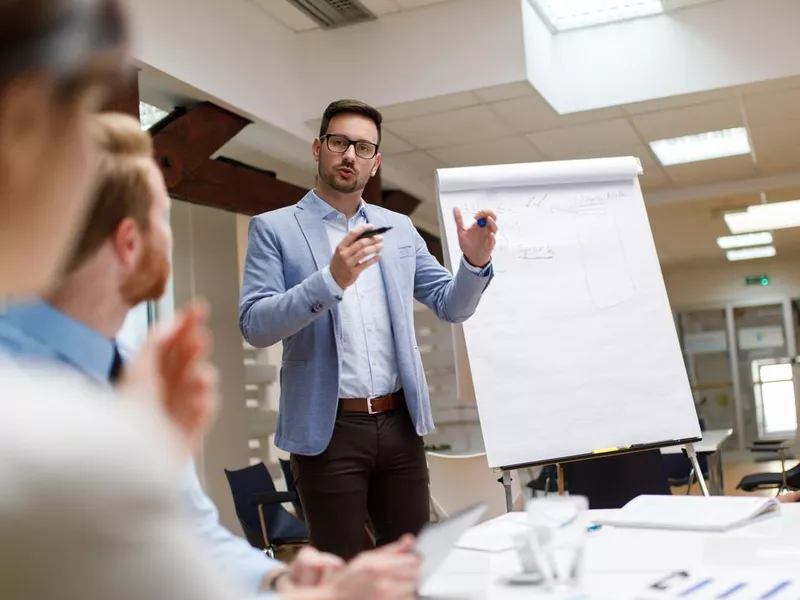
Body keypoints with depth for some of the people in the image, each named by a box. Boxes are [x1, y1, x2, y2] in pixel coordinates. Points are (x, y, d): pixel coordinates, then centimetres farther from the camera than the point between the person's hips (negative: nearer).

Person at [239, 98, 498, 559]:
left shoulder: (398, 228, 11)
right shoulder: (274, 229, -1)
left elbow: (452, 306, 11)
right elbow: (255, 325, -12)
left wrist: (475, 262, -11)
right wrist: (331, 280, -27)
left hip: (400, 422, 4)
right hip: (328, 429, -4)